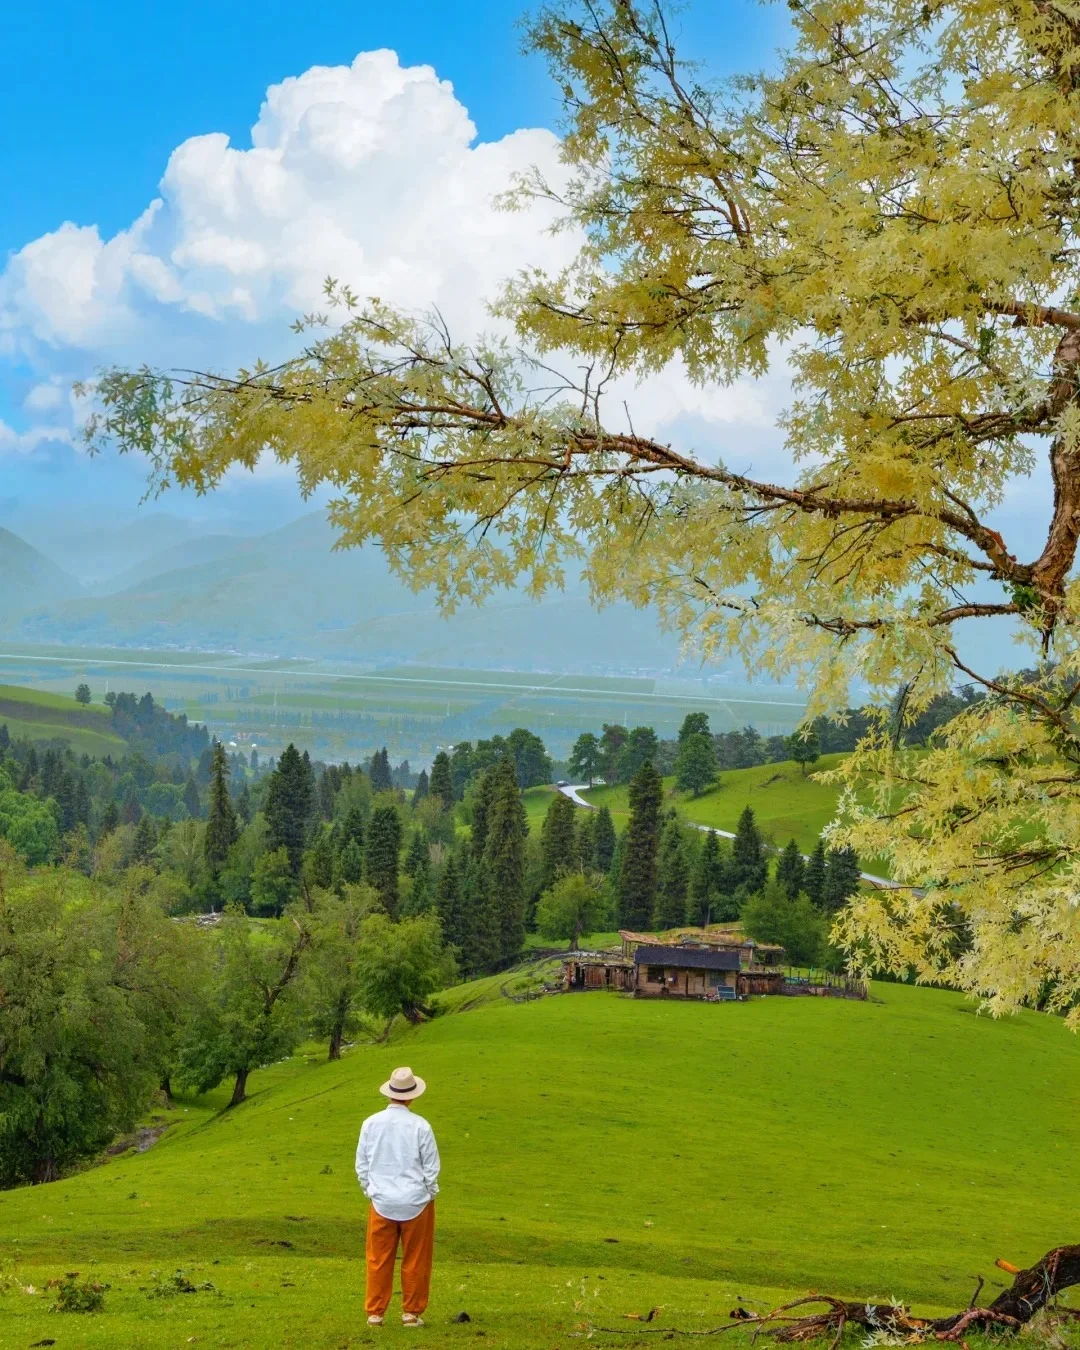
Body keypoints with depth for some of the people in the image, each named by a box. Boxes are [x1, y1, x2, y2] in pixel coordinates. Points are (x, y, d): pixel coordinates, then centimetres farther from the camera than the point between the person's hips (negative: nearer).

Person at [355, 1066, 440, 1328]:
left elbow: (361, 1165, 3)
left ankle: (375, 1313, 15)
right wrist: (429, 1194, 11)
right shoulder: (420, 1126, -11)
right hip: (416, 1202, -2)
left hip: (382, 1202, 2)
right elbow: (431, 1167, -4)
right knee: (415, 1261, 10)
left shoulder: (371, 1124, -5)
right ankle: (411, 1312, 15)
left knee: (379, 1260, 11)